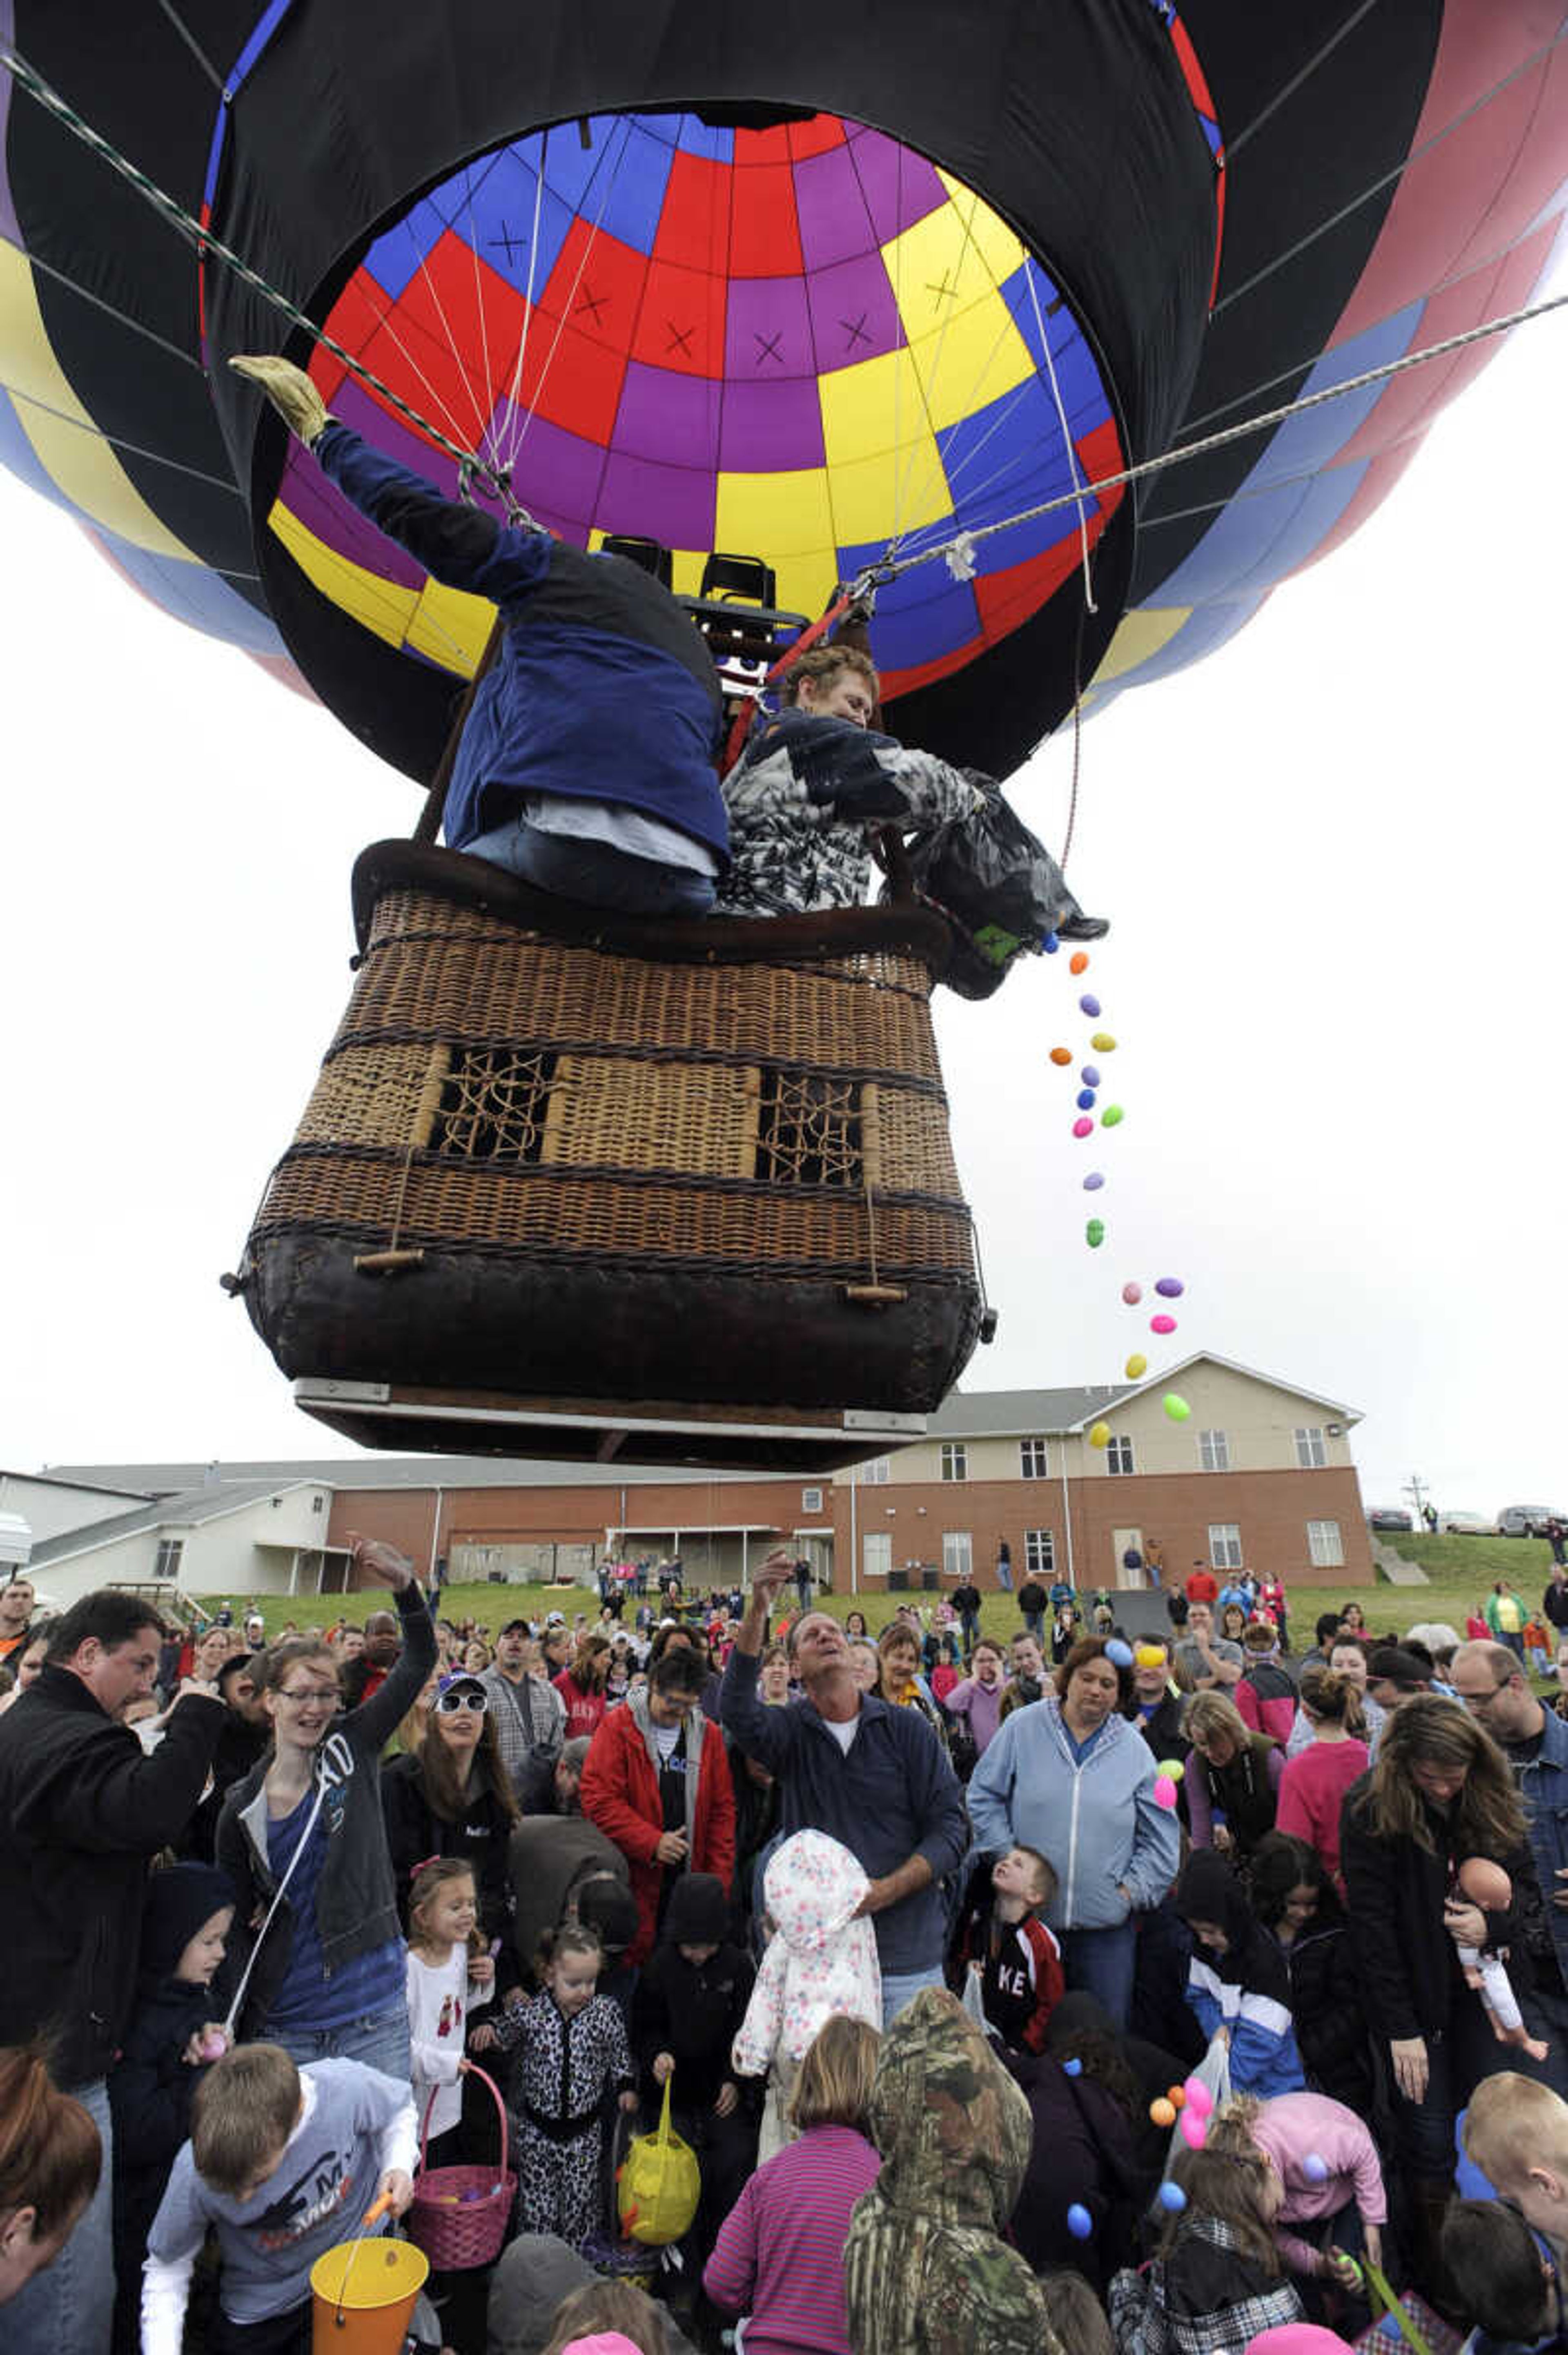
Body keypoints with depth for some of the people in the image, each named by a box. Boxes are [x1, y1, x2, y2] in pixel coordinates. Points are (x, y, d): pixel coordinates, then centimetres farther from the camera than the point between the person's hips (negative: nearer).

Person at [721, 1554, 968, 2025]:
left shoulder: (904, 1728, 0)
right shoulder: (791, 1733, 0)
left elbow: (951, 1827, -3)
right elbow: (736, 1709, -21)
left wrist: (885, 1890, -16)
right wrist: (758, 1610, -33)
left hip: (908, 1955, 0)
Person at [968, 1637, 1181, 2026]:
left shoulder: (1134, 1749, 2)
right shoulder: (1022, 1728, -3)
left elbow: (1161, 1838, 7)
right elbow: (984, 1796, 3)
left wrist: (1133, 1890, -1)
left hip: (1107, 1922, 1)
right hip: (1028, 1914, -1)